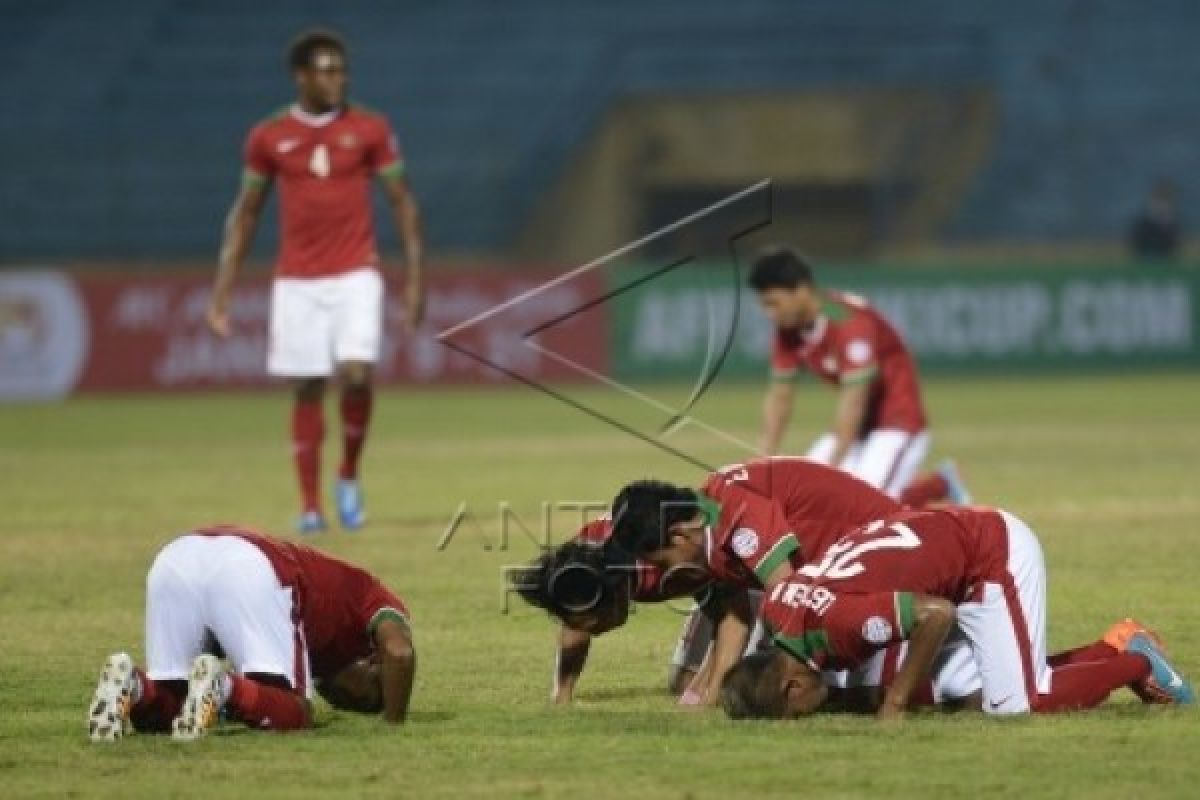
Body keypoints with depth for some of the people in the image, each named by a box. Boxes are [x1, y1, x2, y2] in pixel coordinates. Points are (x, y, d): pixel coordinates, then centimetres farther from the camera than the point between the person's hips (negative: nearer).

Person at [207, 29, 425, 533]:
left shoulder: (369, 130, 1)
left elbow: (403, 203, 5)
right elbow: (245, 214, 10)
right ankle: (310, 506, 9)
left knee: (356, 374, -17)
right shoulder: (268, 138, 2)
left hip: (355, 276, -1)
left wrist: (414, 279, -1)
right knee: (307, 390, 2)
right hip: (296, 282, 1)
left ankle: (349, 476, 7)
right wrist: (222, 291, 5)